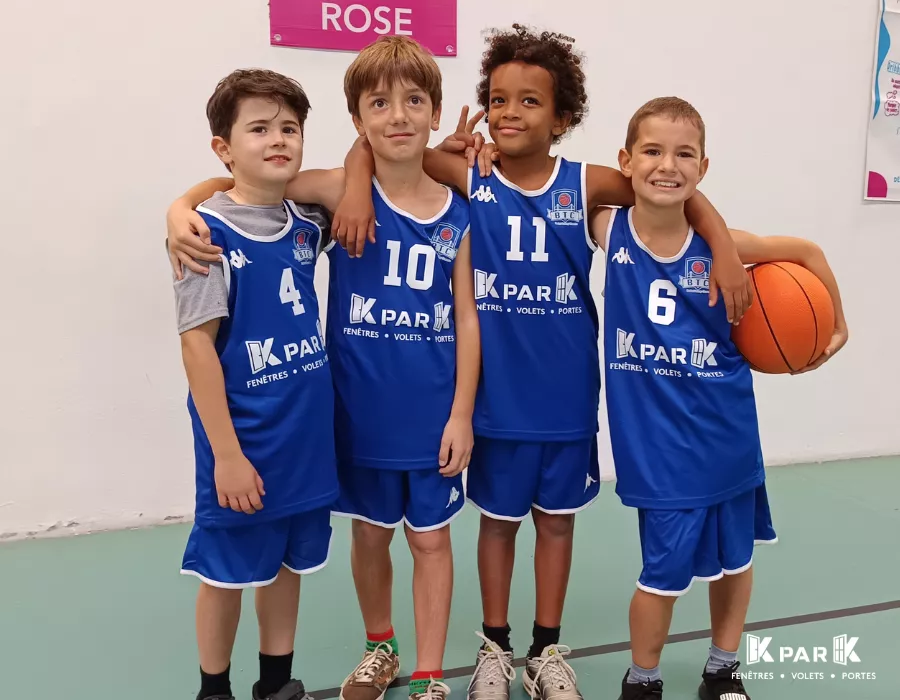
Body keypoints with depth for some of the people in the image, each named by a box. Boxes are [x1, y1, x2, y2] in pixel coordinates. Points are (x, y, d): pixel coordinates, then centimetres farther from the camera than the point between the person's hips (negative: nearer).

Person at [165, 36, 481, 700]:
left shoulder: (457, 212, -5)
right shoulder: (343, 191, -9)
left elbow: (466, 317, -3)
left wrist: (462, 412, -5)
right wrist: (181, 212, -25)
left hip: (434, 409, 0)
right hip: (361, 407, 0)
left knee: (431, 537, 13)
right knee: (370, 533, 18)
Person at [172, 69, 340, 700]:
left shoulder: (307, 225, 3)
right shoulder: (209, 234, -13)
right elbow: (197, 345, -15)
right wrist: (226, 453, -17)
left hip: (307, 437, 6)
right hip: (245, 445, -5)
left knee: (288, 561, 18)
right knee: (228, 571, 11)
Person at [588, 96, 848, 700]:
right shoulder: (609, 230, -11)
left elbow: (808, 252, 3)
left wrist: (837, 326, 11)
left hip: (723, 431, 3)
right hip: (656, 440, -2)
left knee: (733, 554, 18)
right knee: (668, 566, -3)